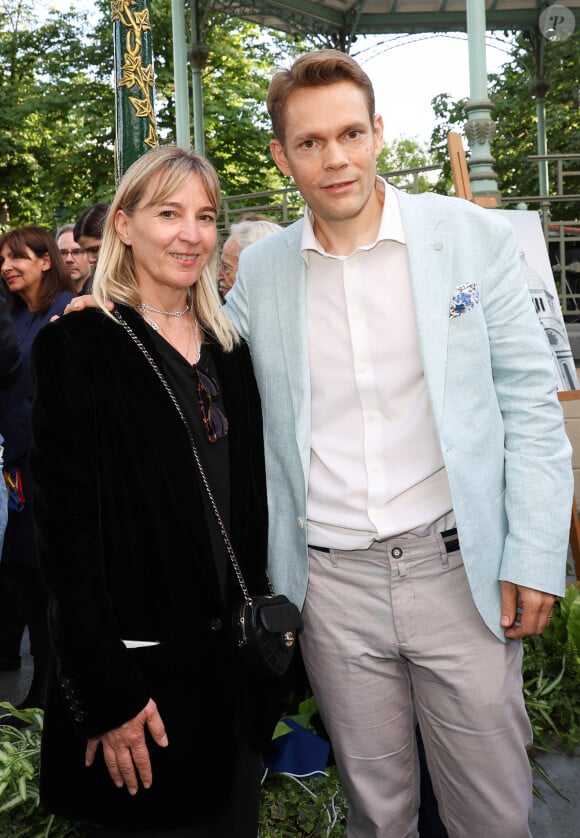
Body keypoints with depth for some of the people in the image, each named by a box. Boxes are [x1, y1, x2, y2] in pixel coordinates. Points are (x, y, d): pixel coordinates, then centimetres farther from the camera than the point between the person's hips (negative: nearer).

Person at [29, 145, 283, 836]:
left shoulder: (229, 349, 8)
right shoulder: (77, 346, -11)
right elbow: (67, 526, -15)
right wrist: (107, 693, -17)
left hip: (236, 658, 6)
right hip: (140, 663, -6)